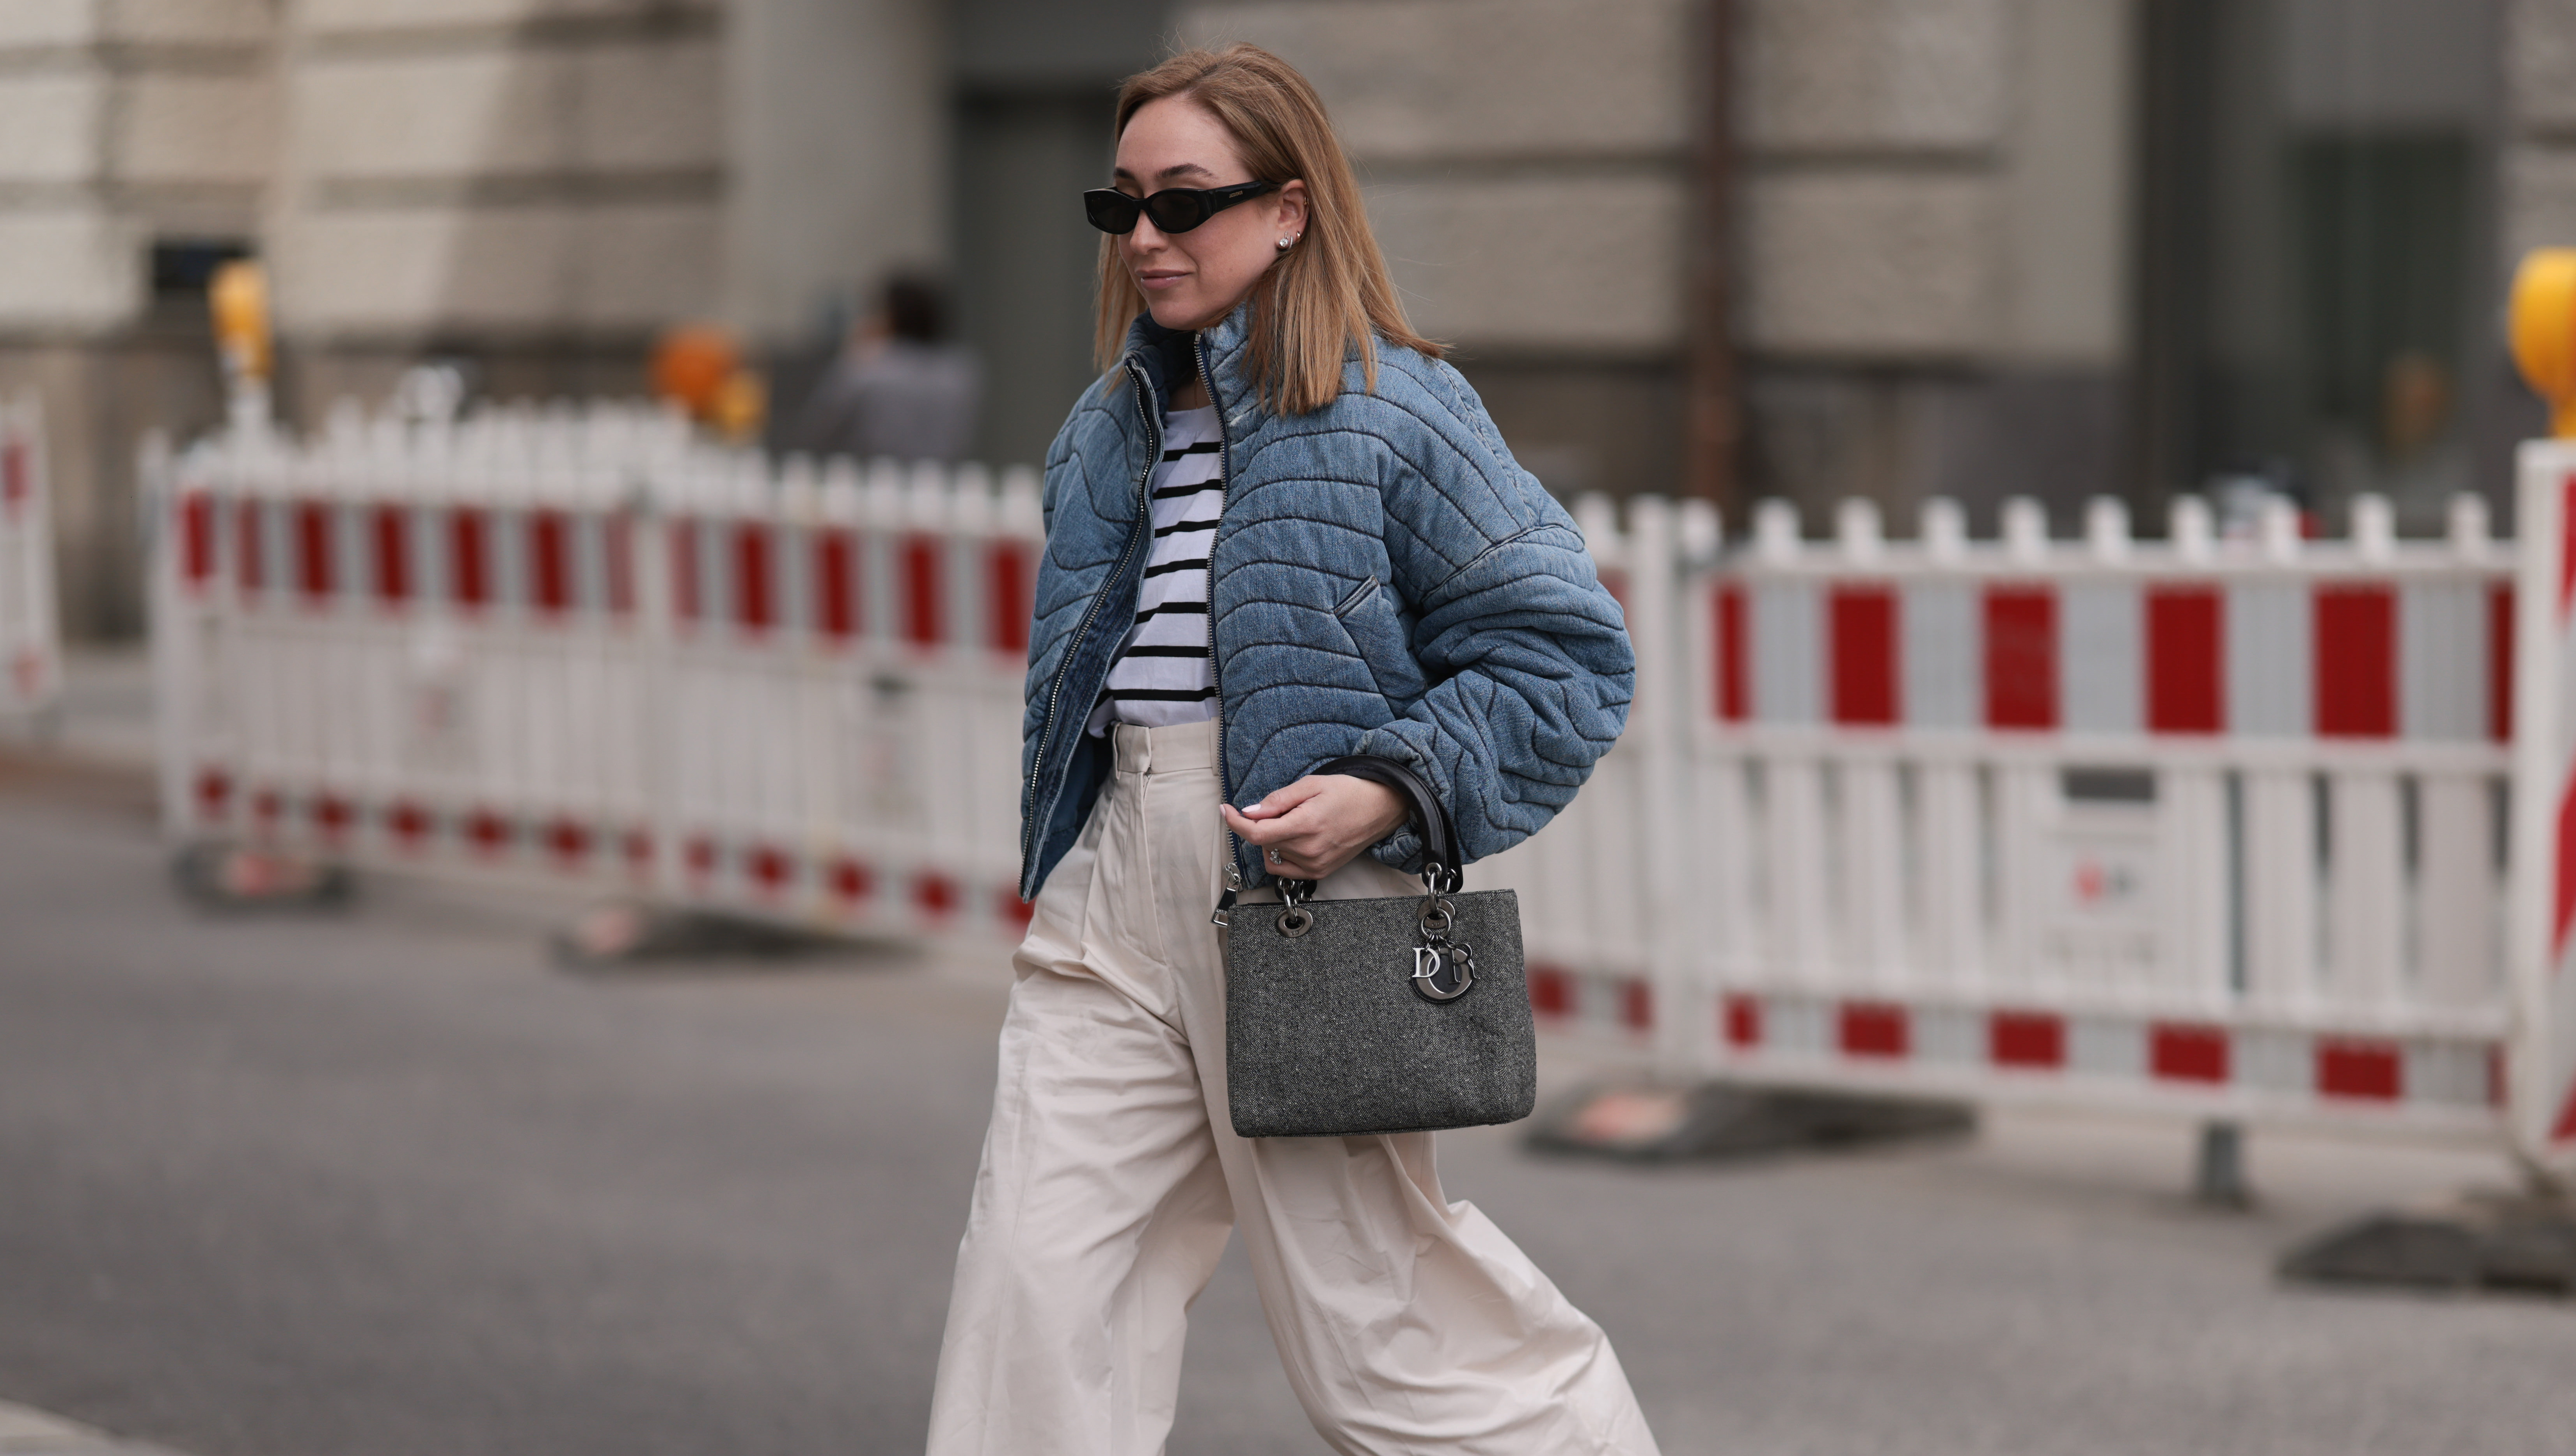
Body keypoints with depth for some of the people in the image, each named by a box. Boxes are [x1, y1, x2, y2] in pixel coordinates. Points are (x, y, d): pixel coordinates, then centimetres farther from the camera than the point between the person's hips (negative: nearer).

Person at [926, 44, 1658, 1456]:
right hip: (1116, 890, 6)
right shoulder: (1105, 432, 13)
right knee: (1035, 1276, 0)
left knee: (1372, 1310, 1)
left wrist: (1389, 786, -19)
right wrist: (1050, 873, 17)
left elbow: (1565, 651, -9)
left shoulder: (1394, 415, -8)